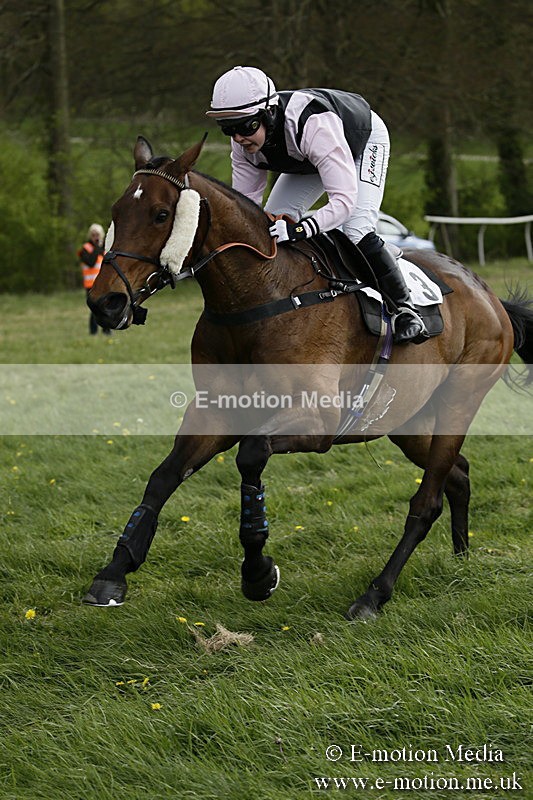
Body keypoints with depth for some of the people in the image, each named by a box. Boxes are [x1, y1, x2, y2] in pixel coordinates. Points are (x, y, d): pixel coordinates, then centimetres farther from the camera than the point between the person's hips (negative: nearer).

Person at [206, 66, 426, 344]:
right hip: (307, 158, 7)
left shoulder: (314, 124, -47)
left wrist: (299, 229, -65)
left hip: (365, 141, -6)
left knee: (356, 231, -24)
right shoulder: (245, 143, -27)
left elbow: (344, 200, -51)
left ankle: (403, 307, -7)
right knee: (272, 220, -8)